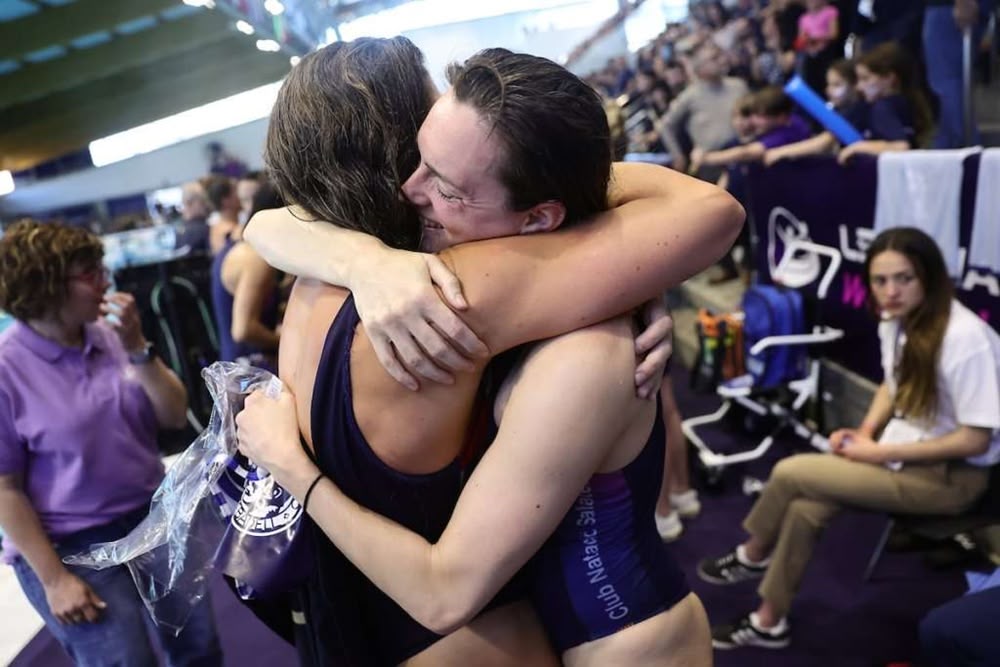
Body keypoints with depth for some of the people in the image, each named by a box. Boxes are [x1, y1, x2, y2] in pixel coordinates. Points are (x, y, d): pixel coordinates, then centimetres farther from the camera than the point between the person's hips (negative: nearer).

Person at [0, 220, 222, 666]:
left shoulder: (111, 335, -4)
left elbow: (175, 416, -2)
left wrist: (137, 348, -16)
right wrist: (53, 579, -11)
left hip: (155, 520, 5)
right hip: (72, 548, -5)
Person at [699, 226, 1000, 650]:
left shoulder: (964, 339, -27)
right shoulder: (895, 320, -3)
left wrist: (880, 452, -18)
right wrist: (865, 432, -3)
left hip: (951, 474, -7)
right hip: (901, 449, 7)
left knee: (790, 473, -16)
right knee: (804, 509, -15)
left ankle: (752, 557, 10)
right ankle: (769, 623, 7)